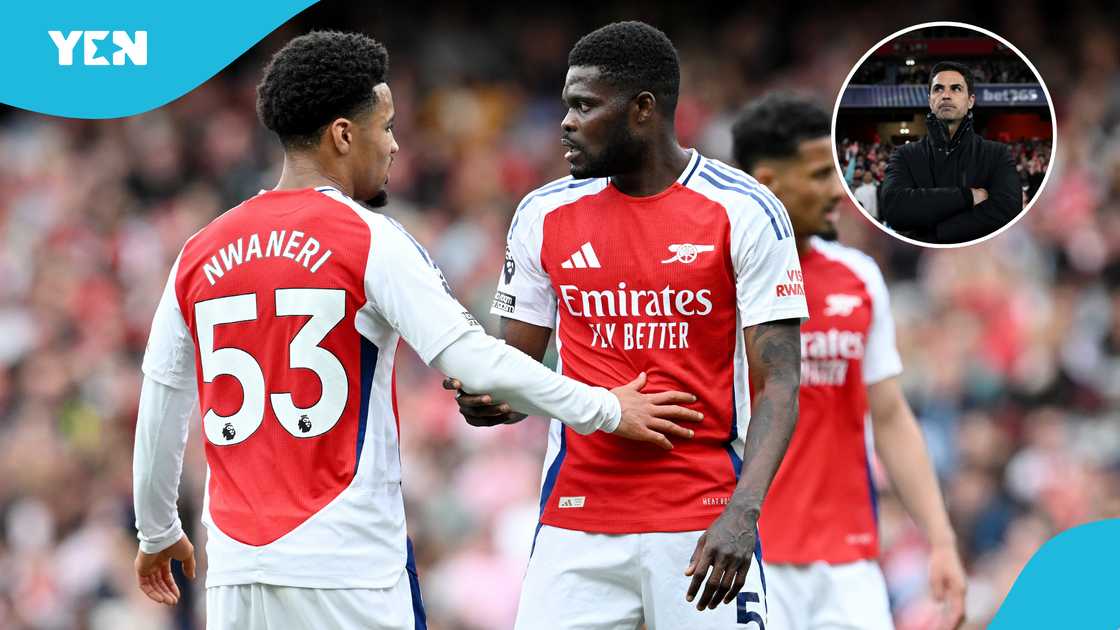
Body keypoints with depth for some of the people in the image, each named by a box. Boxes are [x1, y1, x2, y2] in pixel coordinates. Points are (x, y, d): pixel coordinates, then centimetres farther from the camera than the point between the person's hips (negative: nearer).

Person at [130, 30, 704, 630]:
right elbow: (471, 358, -11)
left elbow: (160, 411, 15)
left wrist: (157, 533, 30)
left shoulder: (199, 254, 10)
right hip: (347, 564, -5)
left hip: (235, 566, 5)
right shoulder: (369, 240, -6)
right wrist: (606, 410, 0)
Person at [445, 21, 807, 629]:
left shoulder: (745, 213, -6)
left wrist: (741, 512, -23)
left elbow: (778, 384, -9)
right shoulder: (543, 215, 6)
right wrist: (487, 400, -12)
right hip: (575, 523, 3)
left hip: (703, 523, -3)